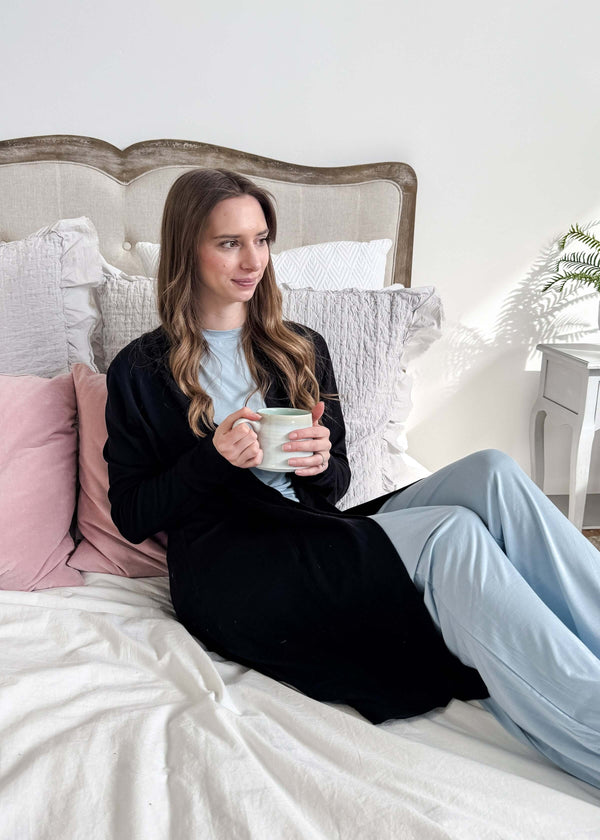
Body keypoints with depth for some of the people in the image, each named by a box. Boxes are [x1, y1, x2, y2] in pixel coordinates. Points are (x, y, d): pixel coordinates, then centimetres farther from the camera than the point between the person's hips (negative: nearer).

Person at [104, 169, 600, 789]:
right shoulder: (141, 371, 6)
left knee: (489, 473, -24)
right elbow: (131, 517, 3)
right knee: (451, 535, -30)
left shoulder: (301, 349, 19)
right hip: (225, 569, -4)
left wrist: (322, 463, -8)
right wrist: (212, 458, -14)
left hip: (317, 541, 5)